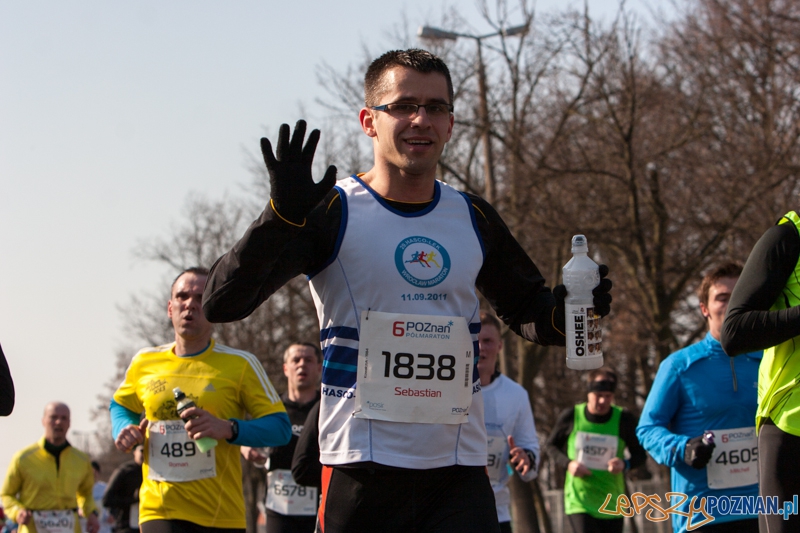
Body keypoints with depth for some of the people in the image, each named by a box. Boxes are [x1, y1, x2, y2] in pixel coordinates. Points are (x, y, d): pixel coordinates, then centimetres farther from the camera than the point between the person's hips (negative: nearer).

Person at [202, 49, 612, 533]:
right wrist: (282, 216, -28)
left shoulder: (474, 219, 11)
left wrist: (571, 312, 2)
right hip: (361, 469, -4)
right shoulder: (332, 212, -4)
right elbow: (222, 303, -13)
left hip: (460, 470, 4)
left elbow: (528, 312, 26)